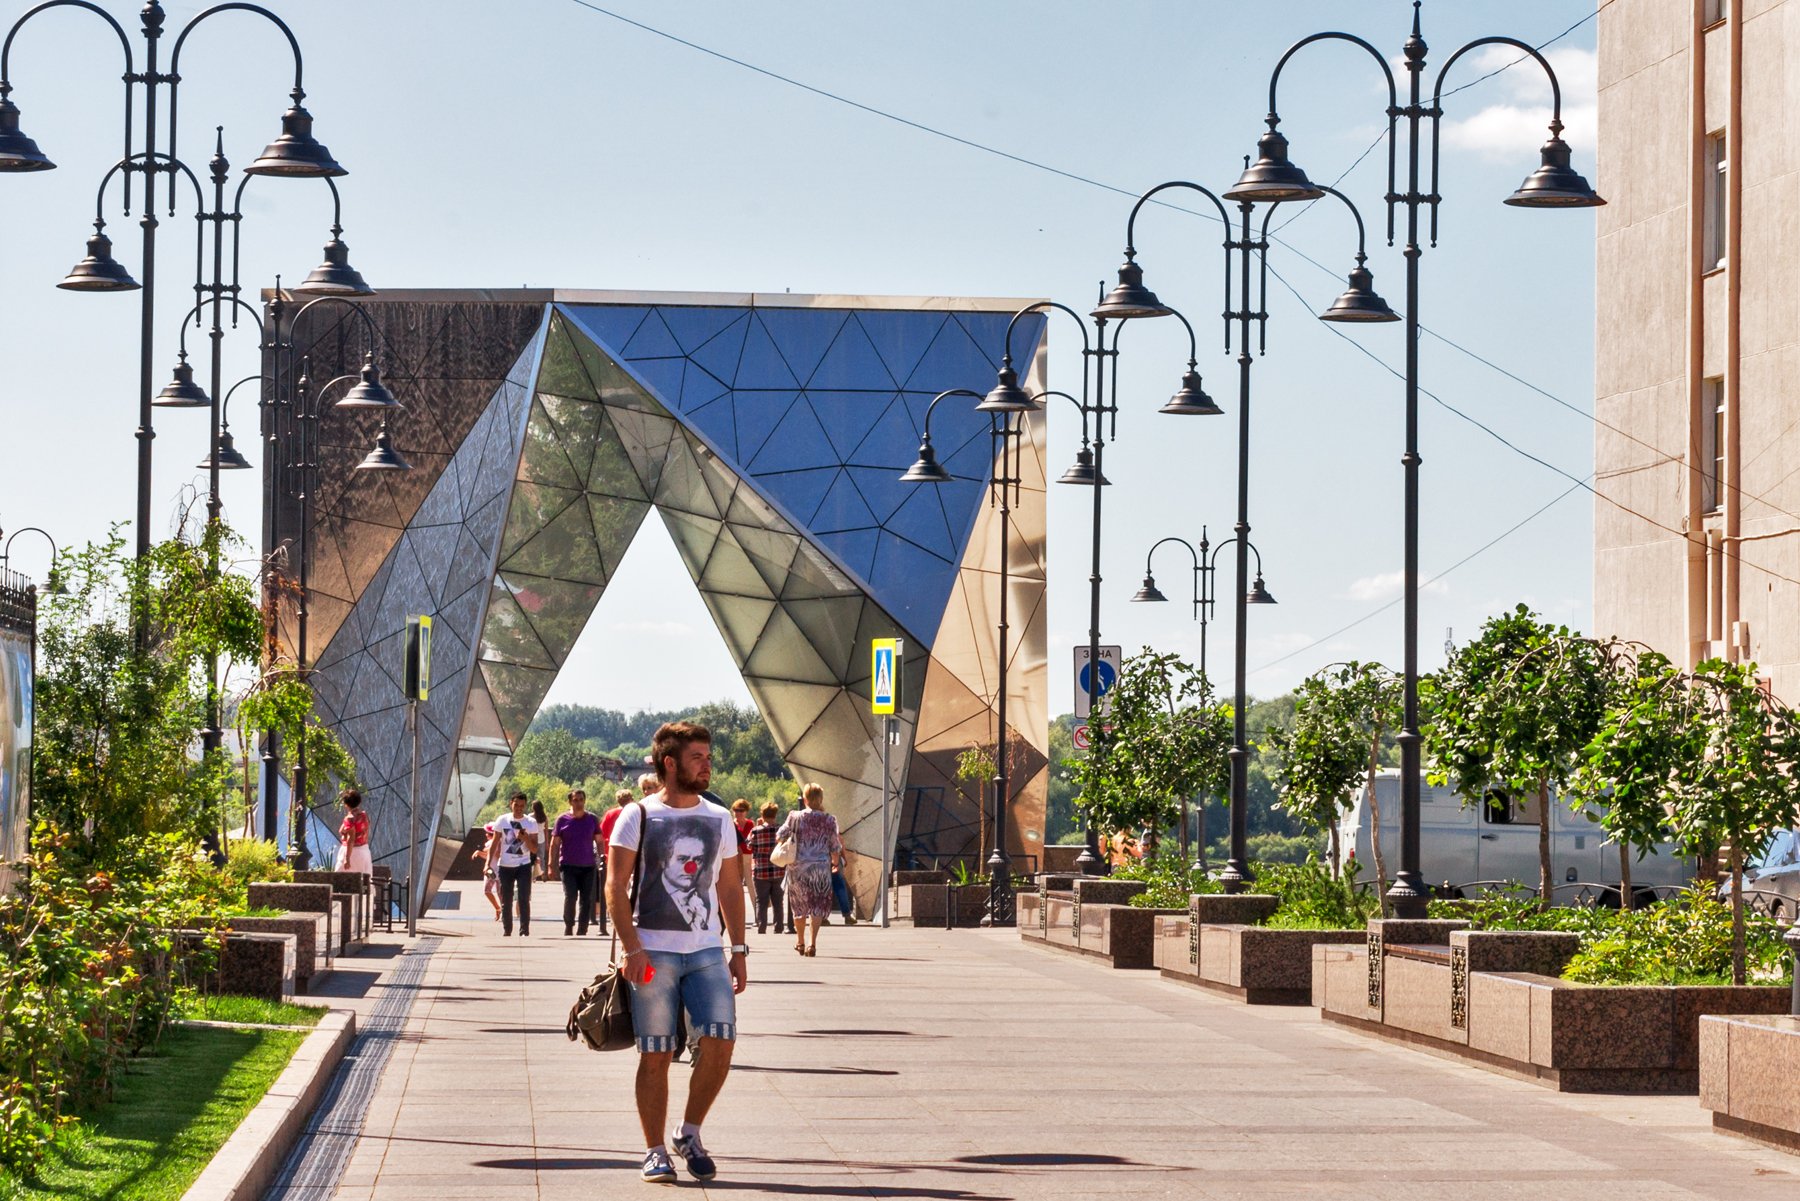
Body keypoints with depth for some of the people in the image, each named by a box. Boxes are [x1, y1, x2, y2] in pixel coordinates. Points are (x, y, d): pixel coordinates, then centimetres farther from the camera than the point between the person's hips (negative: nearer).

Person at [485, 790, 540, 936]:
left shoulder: (531, 823, 0)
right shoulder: (502, 820, 2)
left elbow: (535, 849, 0)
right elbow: (494, 843, 6)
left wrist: (526, 839, -20)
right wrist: (488, 863, -4)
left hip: (523, 865, -1)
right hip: (505, 866, 1)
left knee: (524, 900, -10)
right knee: (506, 901, 6)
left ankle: (524, 932, -10)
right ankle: (506, 931, 16)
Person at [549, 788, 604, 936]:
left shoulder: (592, 819, 7)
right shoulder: (562, 819, 2)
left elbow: (599, 842, 11)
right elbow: (554, 843, 4)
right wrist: (551, 865, -1)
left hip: (588, 867, 2)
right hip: (568, 867, -2)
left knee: (586, 900, 1)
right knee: (570, 897, -12)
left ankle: (581, 931, 8)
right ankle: (568, 928, 5)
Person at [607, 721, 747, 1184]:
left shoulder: (719, 820, 13)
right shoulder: (638, 817, 0)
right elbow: (615, 886, -4)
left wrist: (738, 950, 10)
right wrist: (632, 947, -14)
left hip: (707, 951, 3)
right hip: (653, 952, -3)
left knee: (720, 1043, -11)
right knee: (655, 1055, -2)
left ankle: (689, 1133, 9)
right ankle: (654, 1151, 8)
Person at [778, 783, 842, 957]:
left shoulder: (795, 817, -5)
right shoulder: (829, 820, -4)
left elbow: (781, 835, 3)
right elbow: (835, 847, 1)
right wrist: (836, 862, 20)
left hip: (798, 866, 1)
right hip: (821, 867, -1)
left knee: (799, 904, 16)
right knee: (818, 906, 5)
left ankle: (800, 941, 28)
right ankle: (812, 943, -7)